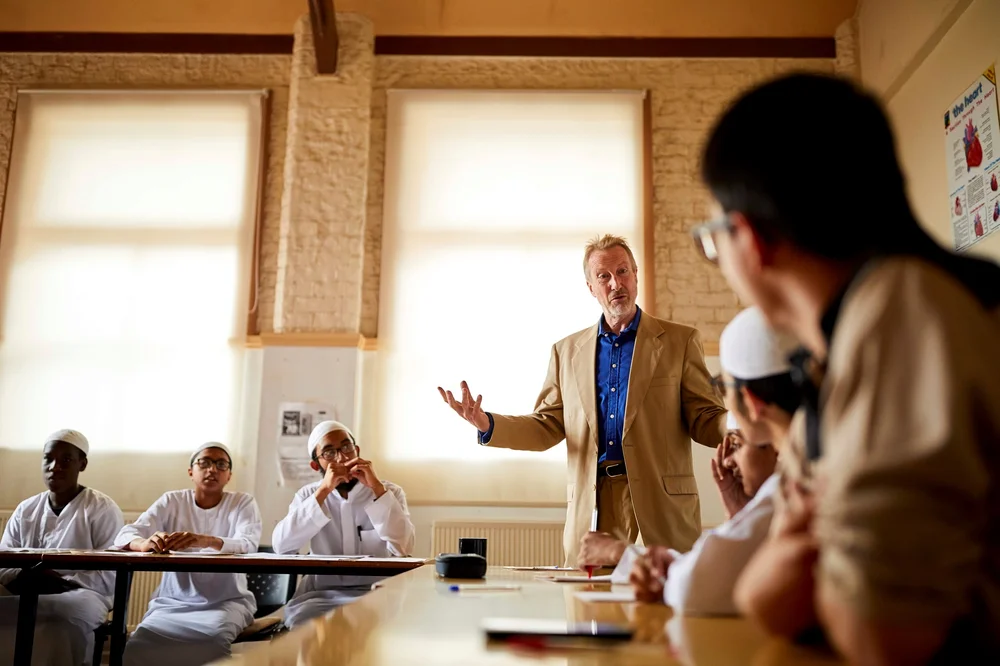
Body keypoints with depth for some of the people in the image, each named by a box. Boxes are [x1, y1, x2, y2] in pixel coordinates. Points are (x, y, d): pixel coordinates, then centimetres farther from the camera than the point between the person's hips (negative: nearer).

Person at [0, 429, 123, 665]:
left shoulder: (103, 509, -2)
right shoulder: (25, 509, 14)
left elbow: (109, 577, -8)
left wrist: (60, 584, -21)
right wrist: (24, 578, -16)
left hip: (80, 593, -3)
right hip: (23, 595, 4)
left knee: (77, 607, -39)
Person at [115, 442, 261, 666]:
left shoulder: (243, 503, 1)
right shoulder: (172, 501, 7)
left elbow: (248, 545, -17)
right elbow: (125, 535, -6)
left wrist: (206, 541, -38)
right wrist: (145, 543, -31)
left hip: (226, 601, -1)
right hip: (174, 600, 2)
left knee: (214, 636, -33)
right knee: (139, 642, -27)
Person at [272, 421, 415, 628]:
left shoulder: (390, 492, 4)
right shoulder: (308, 495, 9)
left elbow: (403, 549, -13)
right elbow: (281, 546, -10)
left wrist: (378, 489, -17)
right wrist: (323, 491, -16)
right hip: (321, 592, 1)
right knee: (301, 619, -32)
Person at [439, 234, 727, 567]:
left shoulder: (680, 341, 5)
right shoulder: (567, 350, 13)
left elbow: (705, 420, 1)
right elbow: (547, 427, 12)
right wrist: (487, 424, -4)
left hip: (659, 510, -2)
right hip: (590, 513, 2)